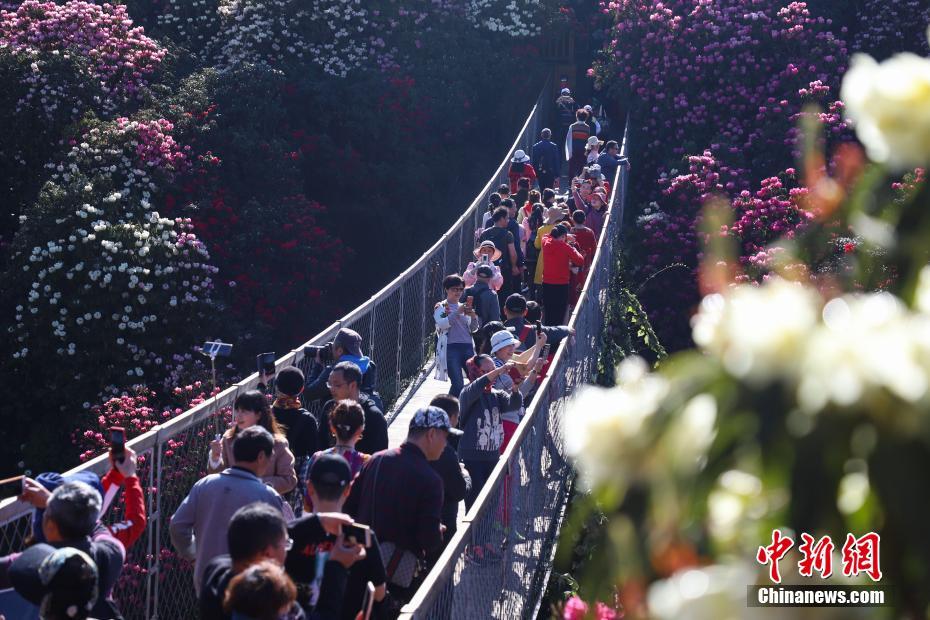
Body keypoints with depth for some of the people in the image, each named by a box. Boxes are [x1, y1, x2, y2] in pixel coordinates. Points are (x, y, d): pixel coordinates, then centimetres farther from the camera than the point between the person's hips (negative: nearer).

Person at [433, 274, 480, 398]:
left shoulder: (464, 307, 20)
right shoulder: (441, 307, 6)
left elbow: (473, 329, 16)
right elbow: (442, 324, -13)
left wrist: (474, 317, -4)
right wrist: (457, 312, -19)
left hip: (467, 346, 5)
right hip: (451, 347, -5)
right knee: (458, 385, -11)